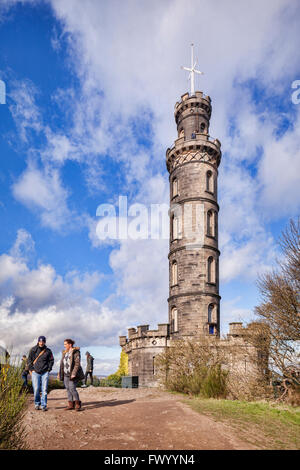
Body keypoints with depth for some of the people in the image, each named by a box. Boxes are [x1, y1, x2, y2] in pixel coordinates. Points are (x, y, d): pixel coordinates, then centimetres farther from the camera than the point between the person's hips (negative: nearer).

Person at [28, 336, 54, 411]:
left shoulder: (48, 351, 6)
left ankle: (43, 405, 3)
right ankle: (37, 404, 15)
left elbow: (51, 360, 12)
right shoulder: (33, 350, 5)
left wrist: (48, 369, 1)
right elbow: (29, 360, 8)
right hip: (35, 372, 0)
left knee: (44, 389, -3)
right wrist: (31, 369, 0)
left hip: (45, 372, 1)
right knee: (36, 389, -4)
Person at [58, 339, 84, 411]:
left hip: (73, 374, -7)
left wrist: (74, 373, -22)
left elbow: (77, 364, -15)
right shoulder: (65, 353, 14)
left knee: (72, 388, -12)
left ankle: (78, 404, 0)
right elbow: (62, 364, 17)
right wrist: (60, 373, 11)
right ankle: (70, 404, 11)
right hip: (66, 374, 7)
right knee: (68, 389, 5)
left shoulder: (75, 352, -9)